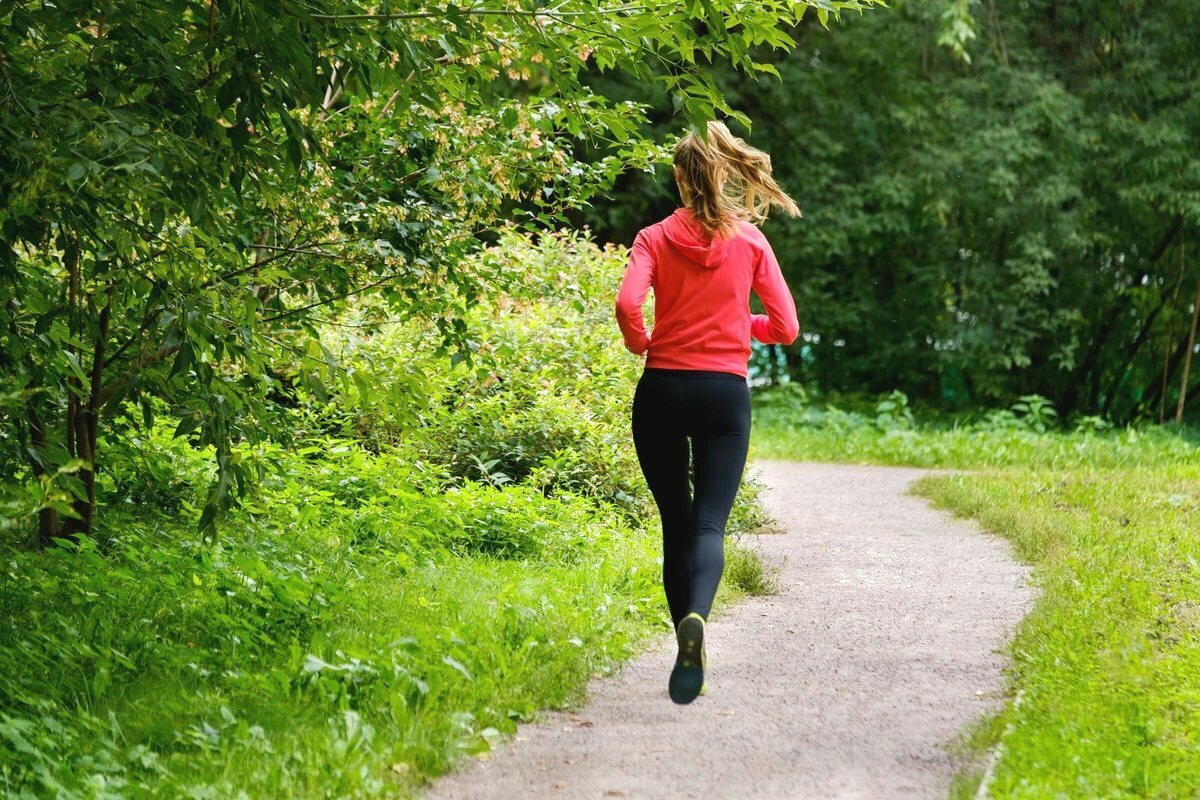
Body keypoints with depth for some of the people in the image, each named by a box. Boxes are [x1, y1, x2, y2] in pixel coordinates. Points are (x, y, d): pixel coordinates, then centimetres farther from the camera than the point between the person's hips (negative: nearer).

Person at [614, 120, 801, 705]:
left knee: (675, 522, 13)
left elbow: (627, 304, -16)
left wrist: (640, 344, 5)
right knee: (709, 523, -6)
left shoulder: (656, 238, 0)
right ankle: (696, 616, -36)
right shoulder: (749, 241, 4)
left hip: (662, 390, 0)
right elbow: (785, 328, 4)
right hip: (726, 393, 0)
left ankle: (690, 651, 15)